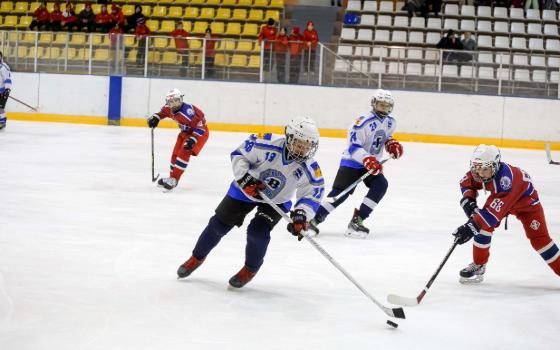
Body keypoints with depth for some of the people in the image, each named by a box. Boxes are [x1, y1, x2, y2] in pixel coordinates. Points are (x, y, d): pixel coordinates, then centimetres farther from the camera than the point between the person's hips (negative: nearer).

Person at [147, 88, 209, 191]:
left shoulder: (187, 111, -36)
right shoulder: (169, 109, -11)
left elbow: (200, 125, -33)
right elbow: (163, 112, 15)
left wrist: (193, 139, -36)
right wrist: (155, 117, -3)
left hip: (200, 132, -9)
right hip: (186, 132, 9)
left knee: (184, 152, -20)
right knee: (176, 154, 9)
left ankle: (173, 179, -17)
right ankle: (172, 178, 25)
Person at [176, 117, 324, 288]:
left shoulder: (310, 170, -26)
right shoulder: (268, 145, -32)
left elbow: (312, 195, -15)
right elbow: (239, 154, -17)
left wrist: (301, 213, -33)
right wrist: (244, 176, -31)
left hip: (277, 202, 0)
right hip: (247, 189, 0)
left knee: (258, 232, -21)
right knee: (218, 224, 2)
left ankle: (250, 269, 8)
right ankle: (197, 258, 29)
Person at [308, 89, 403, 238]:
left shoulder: (390, 122, 2)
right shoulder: (364, 123, -23)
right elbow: (353, 147, -25)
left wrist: (391, 144, 5)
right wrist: (367, 159, -37)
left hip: (372, 163, 7)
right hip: (352, 161, -7)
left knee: (381, 185, -16)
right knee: (341, 192, -18)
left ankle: (356, 221, -12)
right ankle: (314, 220, -12)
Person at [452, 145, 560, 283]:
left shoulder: (506, 179, -47)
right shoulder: (481, 170, -26)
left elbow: (495, 210, -52)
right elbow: (466, 182, -3)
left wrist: (472, 227, -57)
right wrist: (468, 200, -22)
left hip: (526, 201, -6)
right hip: (499, 197, 6)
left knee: (539, 238, -11)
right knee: (483, 224, -11)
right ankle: (479, 265, 3)